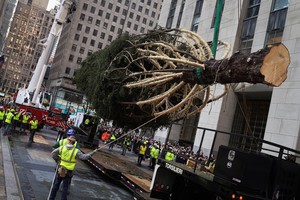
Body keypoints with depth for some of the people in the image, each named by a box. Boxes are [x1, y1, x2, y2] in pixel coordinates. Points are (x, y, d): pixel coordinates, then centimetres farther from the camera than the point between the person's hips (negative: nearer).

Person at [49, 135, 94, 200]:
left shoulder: (62, 148, -6)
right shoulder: (76, 151, -14)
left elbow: (53, 153, -1)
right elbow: (83, 157, -18)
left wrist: (57, 160, 7)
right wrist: (91, 153, -6)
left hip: (60, 169, 2)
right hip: (68, 171, -2)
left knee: (56, 184, 16)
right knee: (65, 186, 12)